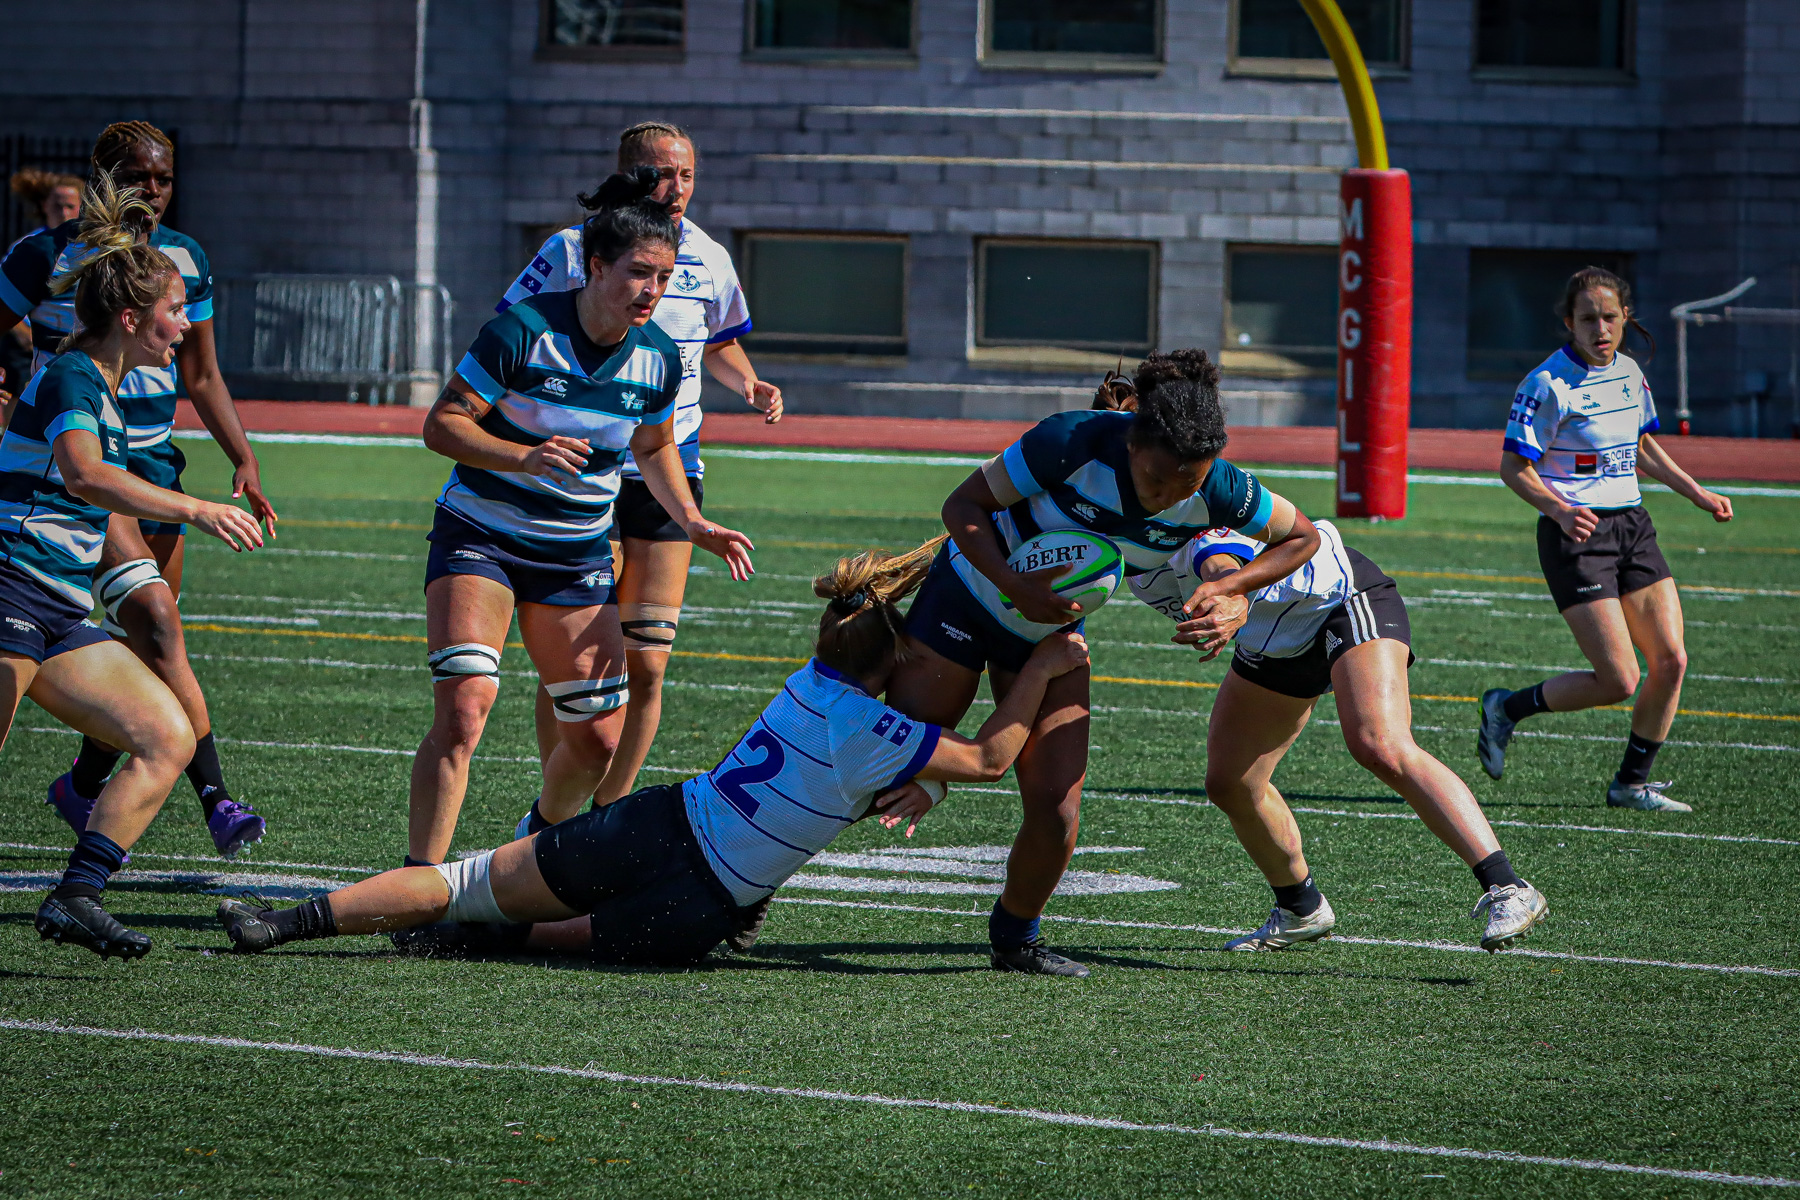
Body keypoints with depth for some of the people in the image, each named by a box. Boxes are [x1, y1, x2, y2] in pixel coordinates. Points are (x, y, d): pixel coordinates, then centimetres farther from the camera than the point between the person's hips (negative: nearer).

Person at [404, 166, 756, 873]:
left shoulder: (658, 359, -3)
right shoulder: (525, 330, -19)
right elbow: (441, 424, -17)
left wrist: (692, 523, 0)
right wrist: (525, 456, -32)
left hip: (578, 558, 5)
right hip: (478, 540, -5)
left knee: (598, 741, 5)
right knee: (464, 707, -23)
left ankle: (540, 839, 37)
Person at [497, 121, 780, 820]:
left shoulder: (708, 259, 5)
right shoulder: (571, 251, -8)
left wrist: (748, 383, 3)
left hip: (669, 474, 4)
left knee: (646, 664, 1)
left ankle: (610, 813, 17)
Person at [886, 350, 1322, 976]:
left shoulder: (1216, 492, -24)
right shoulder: (1072, 443, -34)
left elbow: (1302, 536, -4)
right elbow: (963, 505, -21)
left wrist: (1229, 589, -17)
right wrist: (1015, 587, -34)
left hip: (1053, 634, 3)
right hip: (971, 592, -3)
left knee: (1056, 812, -8)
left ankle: (1014, 940, 19)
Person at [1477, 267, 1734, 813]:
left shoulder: (1628, 372, 9)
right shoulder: (1548, 384, -14)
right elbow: (1513, 467, -14)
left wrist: (1696, 493, 18)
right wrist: (1559, 509, -30)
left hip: (1632, 525, 7)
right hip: (1577, 535, -7)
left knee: (1670, 661, -2)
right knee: (1620, 680, -13)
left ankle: (1631, 783, 15)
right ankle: (1506, 708, 9)